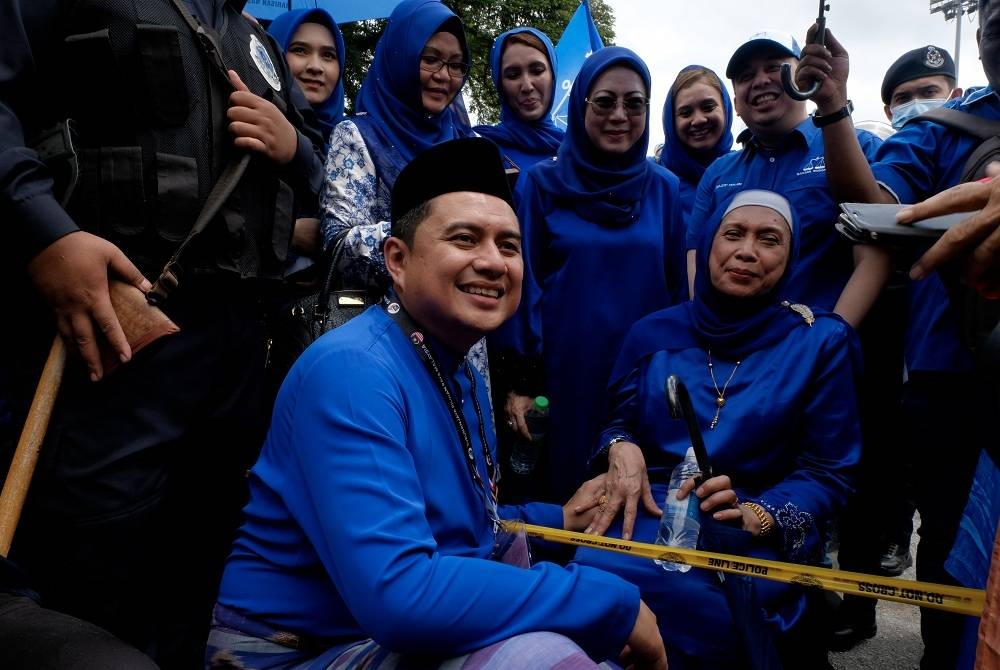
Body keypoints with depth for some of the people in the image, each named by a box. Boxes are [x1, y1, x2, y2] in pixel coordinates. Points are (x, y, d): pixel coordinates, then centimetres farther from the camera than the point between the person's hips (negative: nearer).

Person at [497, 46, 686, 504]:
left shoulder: (664, 189, 7)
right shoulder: (541, 185, 0)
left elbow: (677, 290, 9)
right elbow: (522, 285, -3)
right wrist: (518, 380, -8)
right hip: (564, 375, -2)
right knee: (560, 495, 6)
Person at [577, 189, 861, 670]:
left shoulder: (821, 342, 4)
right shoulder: (654, 332, 11)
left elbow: (828, 474, 1)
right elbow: (618, 421, 16)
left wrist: (758, 516, -18)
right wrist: (621, 448, -9)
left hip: (755, 538, -2)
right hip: (646, 513, 3)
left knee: (683, 599, -36)